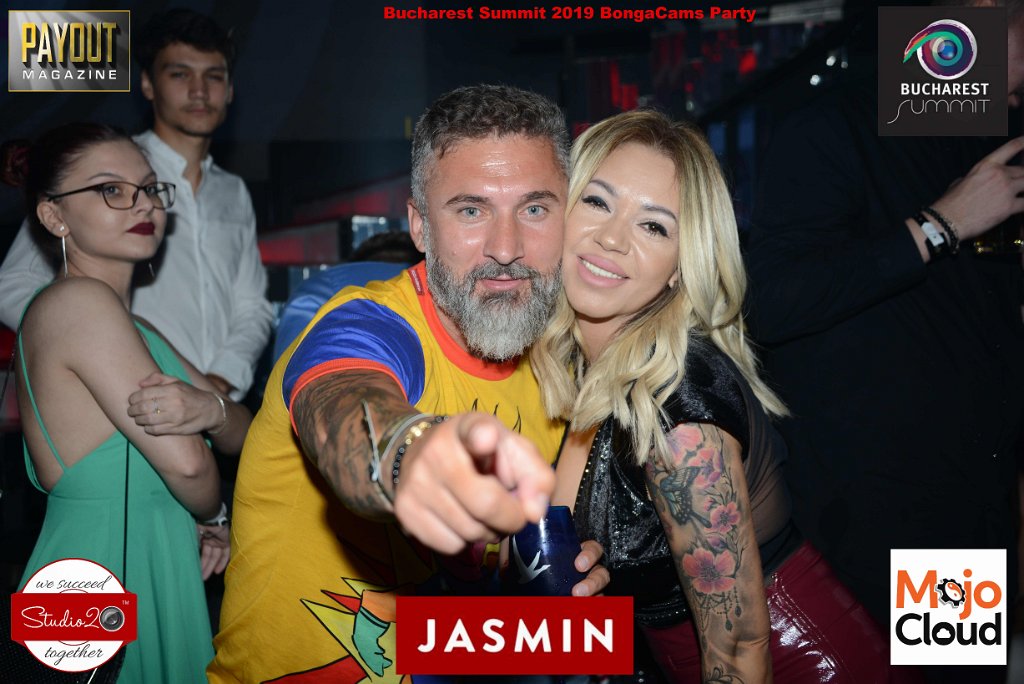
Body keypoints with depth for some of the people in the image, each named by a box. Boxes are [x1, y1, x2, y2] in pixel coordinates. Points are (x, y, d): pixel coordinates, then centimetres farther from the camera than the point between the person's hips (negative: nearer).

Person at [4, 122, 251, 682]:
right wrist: (211, 516, -1)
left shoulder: (130, 327, 12)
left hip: (152, 586, 9)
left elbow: (246, 434, 5)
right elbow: (187, 464, -22)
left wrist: (211, 409, -18)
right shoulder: (77, 300, -17)